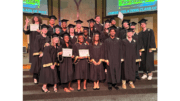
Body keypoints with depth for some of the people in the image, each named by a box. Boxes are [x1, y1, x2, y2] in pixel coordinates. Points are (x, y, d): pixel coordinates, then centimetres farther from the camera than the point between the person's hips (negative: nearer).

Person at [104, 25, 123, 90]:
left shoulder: (119, 40, 8)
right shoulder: (106, 41, 2)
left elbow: (120, 50, 8)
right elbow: (105, 51, -1)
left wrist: (121, 58, 3)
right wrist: (106, 59, -7)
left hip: (117, 59, 2)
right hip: (110, 59, -2)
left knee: (117, 71, 4)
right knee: (110, 71, 2)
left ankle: (115, 83, 18)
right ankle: (110, 84, 15)